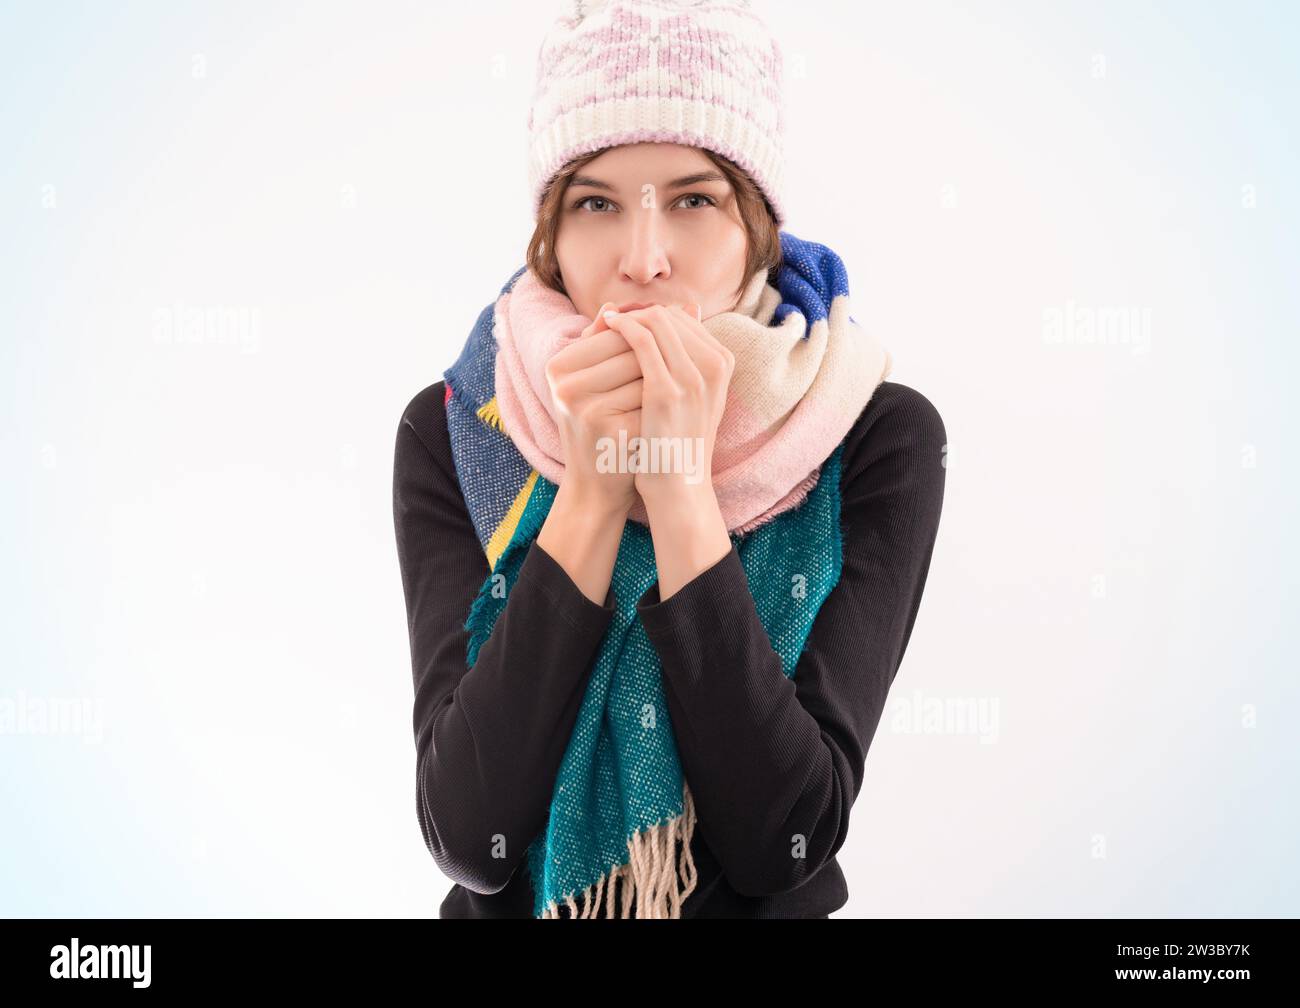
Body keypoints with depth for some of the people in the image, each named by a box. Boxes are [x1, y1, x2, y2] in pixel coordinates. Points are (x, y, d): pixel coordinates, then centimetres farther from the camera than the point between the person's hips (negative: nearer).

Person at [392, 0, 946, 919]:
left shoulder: (878, 436, -10)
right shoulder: (455, 431, -7)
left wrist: (680, 484, -21)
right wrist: (588, 489, -21)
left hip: (767, 906, -1)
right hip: (514, 907, 1)